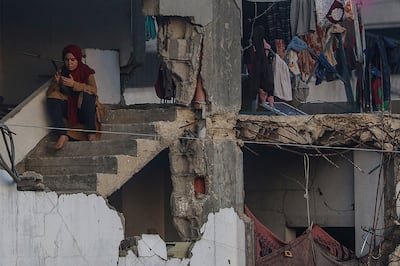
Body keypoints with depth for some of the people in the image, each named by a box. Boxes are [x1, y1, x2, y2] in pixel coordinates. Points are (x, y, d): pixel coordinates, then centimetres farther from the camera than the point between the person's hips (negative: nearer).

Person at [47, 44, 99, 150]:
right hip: (68, 109, 3)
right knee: (52, 99, -22)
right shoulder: (61, 72, 1)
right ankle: (62, 135, -32)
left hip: (84, 108, -3)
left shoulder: (86, 71, -6)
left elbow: (94, 89, -23)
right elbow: (50, 92, -4)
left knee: (87, 94, -31)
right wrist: (56, 83, -25)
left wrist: (74, 84, -32)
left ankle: (91, 132, -24)